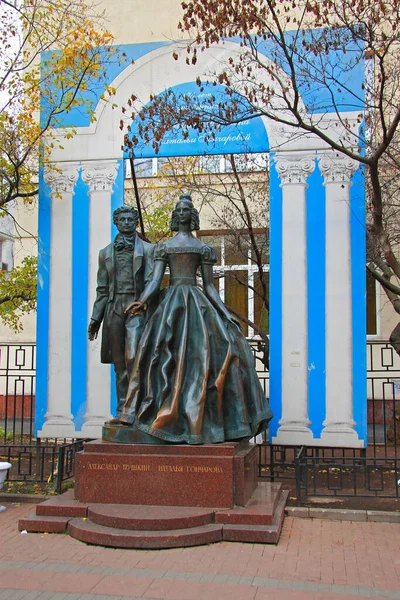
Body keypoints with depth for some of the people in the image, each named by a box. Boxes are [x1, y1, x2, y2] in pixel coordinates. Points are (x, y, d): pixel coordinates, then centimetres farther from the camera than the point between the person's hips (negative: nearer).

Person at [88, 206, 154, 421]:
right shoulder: (106, 252, 19)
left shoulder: (147, 249, 9)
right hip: (114, 307, 4)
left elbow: (151, 282, 0)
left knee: (132, 357, -17)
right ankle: (122, 408, 10)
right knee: (119, 362, 5)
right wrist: (95, 319, 12)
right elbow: (102, 289, 18)